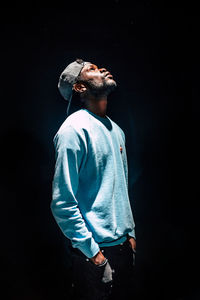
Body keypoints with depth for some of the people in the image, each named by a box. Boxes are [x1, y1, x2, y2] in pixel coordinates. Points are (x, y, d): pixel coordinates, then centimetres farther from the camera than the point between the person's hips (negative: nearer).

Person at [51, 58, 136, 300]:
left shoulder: (115, 129, 9)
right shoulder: (74, 129, -17)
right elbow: (62, 201, -20)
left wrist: (130, 232, 14)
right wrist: (91, 250, -16)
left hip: (122, 243, 8)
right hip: (95, 248, -7)